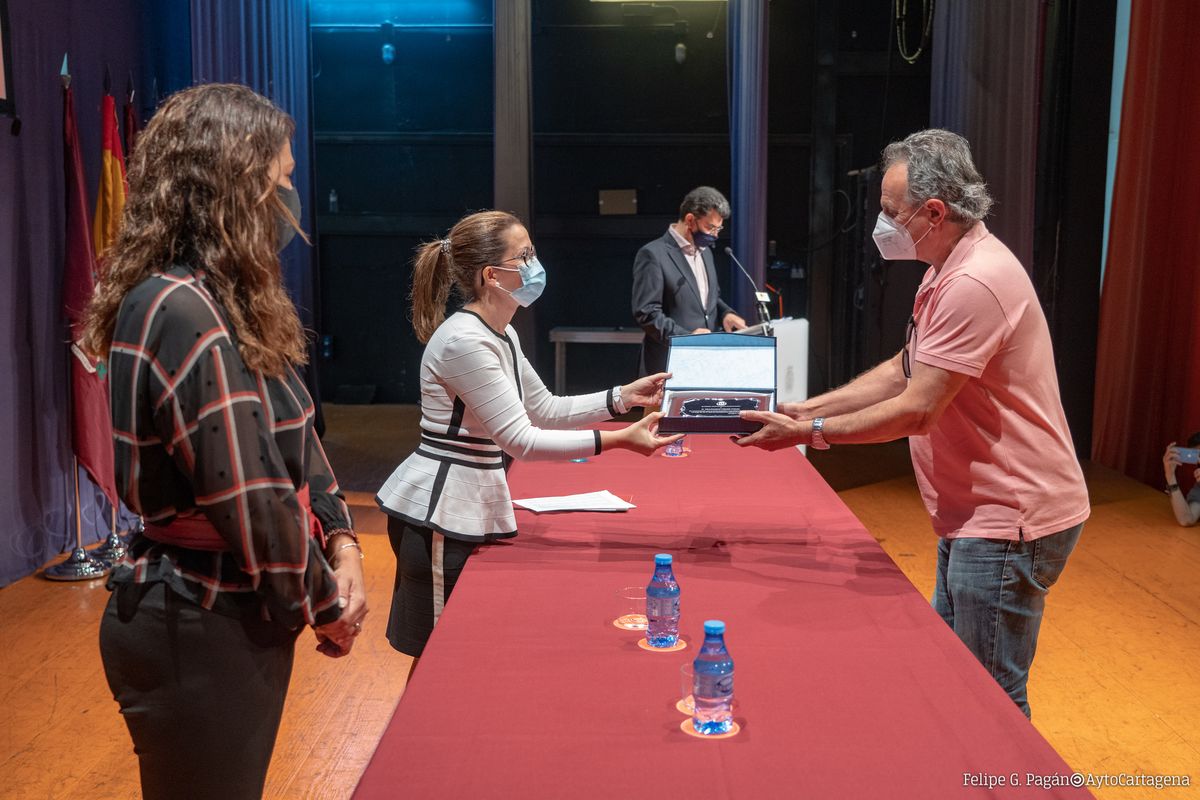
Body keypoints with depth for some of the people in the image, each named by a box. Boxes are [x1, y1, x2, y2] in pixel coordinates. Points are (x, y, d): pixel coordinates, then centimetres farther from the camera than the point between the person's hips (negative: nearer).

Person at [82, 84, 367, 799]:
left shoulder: (225, 301, 8)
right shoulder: (181, 313, -23)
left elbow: (294, 446, 11)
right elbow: (250, 505, -25)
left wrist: (340, 542, -3)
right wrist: (326, 609, -11)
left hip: (236, 618, 9)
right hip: (199, 634, -9)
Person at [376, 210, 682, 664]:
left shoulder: (502, 335, 10)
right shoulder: (463, 341, -22)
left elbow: (546, 409, 15)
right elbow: (521, 440, -23)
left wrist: (623, 397, 5)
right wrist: (618, 441, -27)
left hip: (472, 509, 10)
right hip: (439, 514, -9)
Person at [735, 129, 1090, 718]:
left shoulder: (975, 283, -25)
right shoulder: (949, 271, 11)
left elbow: (916, 411, -25)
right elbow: (902, 371, 14)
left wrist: (809, 432, -16)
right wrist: (808, 408, 6)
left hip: (1009, 522, -11)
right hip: (976, 516, 11)